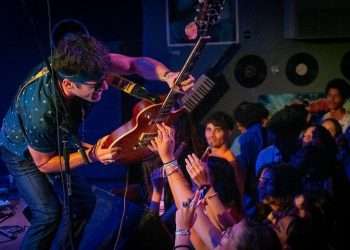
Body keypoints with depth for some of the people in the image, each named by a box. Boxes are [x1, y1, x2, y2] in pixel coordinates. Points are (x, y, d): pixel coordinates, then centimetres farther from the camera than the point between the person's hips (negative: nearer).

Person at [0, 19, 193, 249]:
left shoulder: (86, 67, -31)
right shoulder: (40, 111, -44)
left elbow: (137, 63, -20)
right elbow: (43, 164, -25)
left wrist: (167, 76, -39)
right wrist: (91, 155, -33)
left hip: (58, 143, 6)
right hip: (24, 151, -6)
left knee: (85, 203, 8)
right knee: (49, 213, -20)